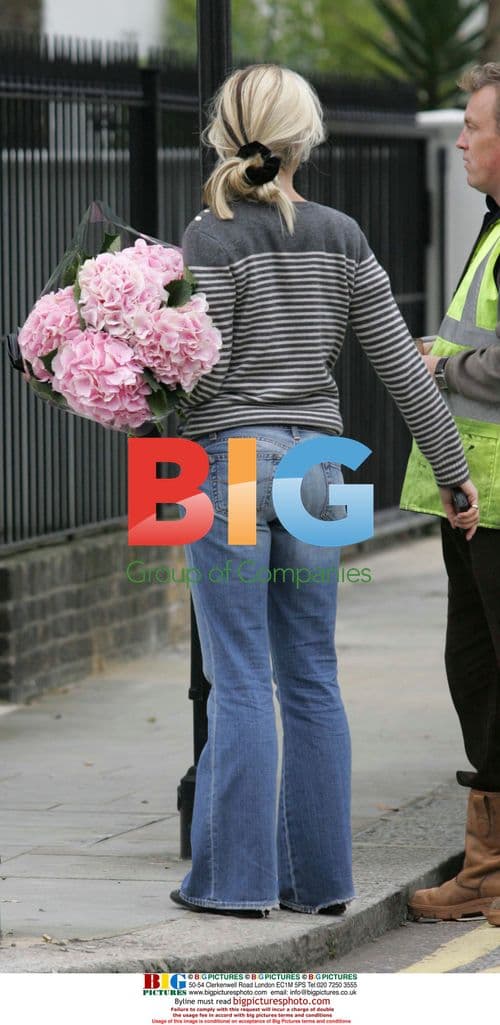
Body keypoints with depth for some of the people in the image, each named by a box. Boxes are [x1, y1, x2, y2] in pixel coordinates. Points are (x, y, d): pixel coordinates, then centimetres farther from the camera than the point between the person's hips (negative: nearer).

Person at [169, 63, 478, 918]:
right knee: (311, 679, 9)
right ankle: (319, 875, 13)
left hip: (231, 458, -5)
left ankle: (237, 876, 2)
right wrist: (452, 471, 12)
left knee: (240, 681, -2)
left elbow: (204, 376, -13)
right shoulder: (341, 238, 5)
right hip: (317, 462, 5)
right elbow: (401, 365, 6)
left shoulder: (213, 239, -9)